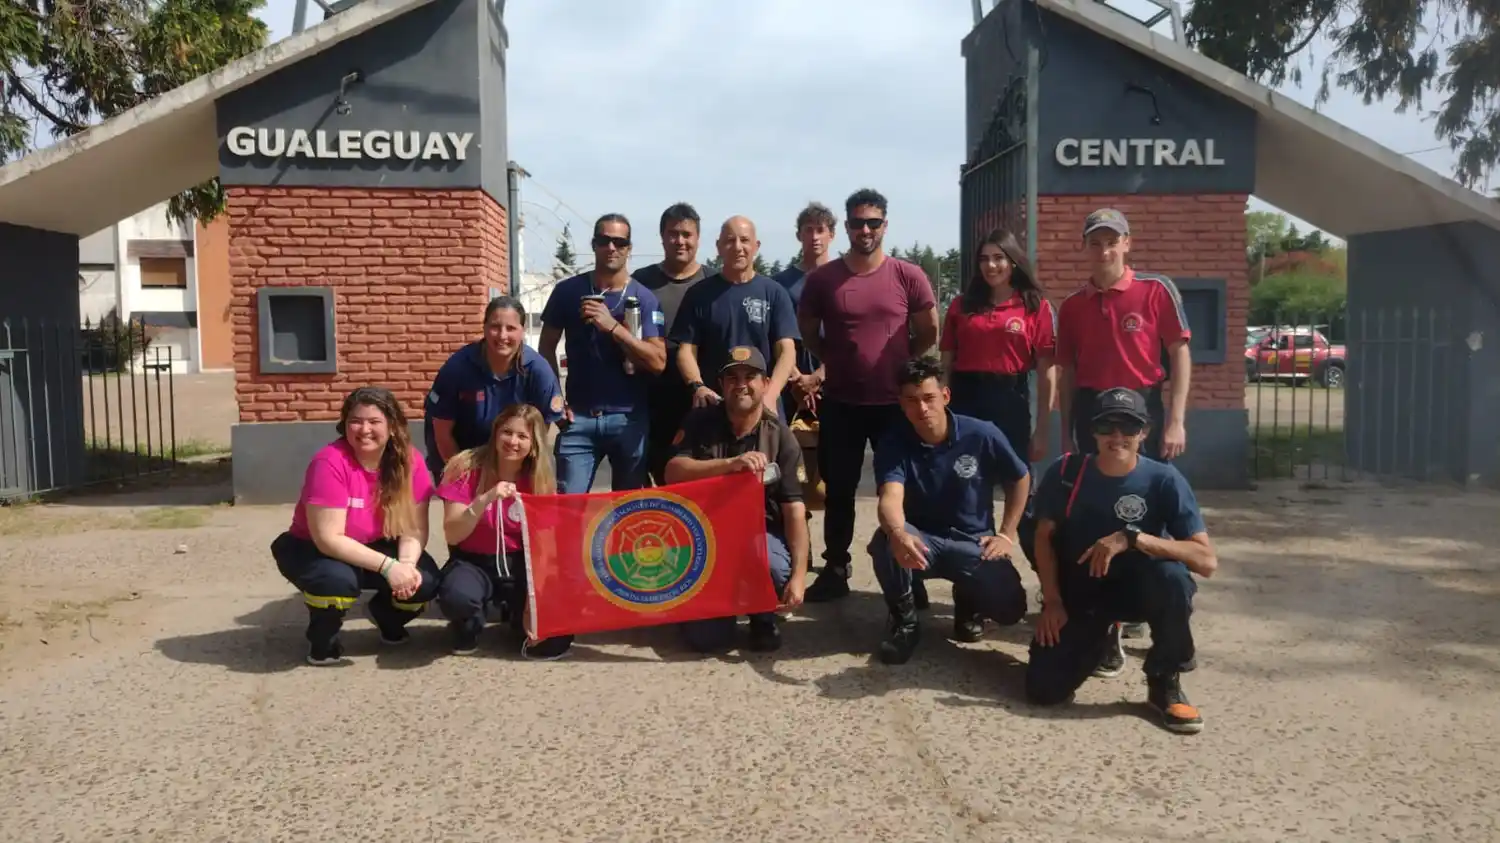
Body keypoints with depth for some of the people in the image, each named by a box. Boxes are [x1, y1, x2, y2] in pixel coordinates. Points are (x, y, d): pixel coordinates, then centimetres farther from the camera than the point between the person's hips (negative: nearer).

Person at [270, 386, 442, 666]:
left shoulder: (409, 460, -14)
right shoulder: (330, 462, -28)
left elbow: (415, 528, -12)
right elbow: (328, 539, -30)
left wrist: (407, 564, -33)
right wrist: (388, 566, -35)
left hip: (375, 549, 4)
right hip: (312, 548, -4)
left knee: (425, 581, -22)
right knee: (338, 580, -38)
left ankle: (388, 617, 15)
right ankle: (322, 640, -2)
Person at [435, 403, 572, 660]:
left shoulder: (541, 481, -5)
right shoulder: (466, 468, -12)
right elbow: (452, 536, -16)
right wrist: (485, 499, -32)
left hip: (518, 565, 2)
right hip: (473, 562, -2)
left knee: (553, 639, -22)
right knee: (457, 595, -39)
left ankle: (516, 612, 14)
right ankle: (469, 626, 1)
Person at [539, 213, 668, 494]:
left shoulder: (644, 298, -1)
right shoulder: (568, 290, 3)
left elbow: (658, 362, -10)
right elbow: (547, 346, 13)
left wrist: (612, 326, -19)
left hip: (629, 417, 0)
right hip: (579, 416, 0)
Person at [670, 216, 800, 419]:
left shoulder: (774, 293, 3)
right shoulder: (700, 293, 4)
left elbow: (786, 351, -3)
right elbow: (686, 349, 1)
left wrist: (770, 395, -20)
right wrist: (697, 386, -19)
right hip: (713, 404, 0)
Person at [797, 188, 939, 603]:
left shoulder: (909, 276, -3)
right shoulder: (821, 279, -1)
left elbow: (928, 334, 7)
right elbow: (808, 332, 13)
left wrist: (901, 366, 2)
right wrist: (835, 362, 7)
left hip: (895, 401, -1)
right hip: (840, 402, 1)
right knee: (838, 490, 9)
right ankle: (835, 570, 22)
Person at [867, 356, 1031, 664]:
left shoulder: (982, 434, -12)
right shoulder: (893, 443, -14)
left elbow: (1020, 479, 5)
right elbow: (890, 498, -31)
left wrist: (1006, 534, -2)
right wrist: (898, 533, -54)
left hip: (972, 542, 1)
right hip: (921, 540, 0)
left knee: (1010, 607, -24)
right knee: (885, 540, -35)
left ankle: (968, 597, 15)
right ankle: (904, 620, -6)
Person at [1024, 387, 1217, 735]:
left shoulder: (1163, 480, -16)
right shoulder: (1066, 472, -9)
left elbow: (1208, 560, -24)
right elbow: (1044, 537, 2)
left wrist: (1132, 538, -33)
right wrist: (1052, 601, -8)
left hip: (1135, 588, -1)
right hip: (1078, 592, 2)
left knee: (1171, 576, -37)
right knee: (1045, 689, -15)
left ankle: (1165, 683, -10)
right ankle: (1102, 637, 20)